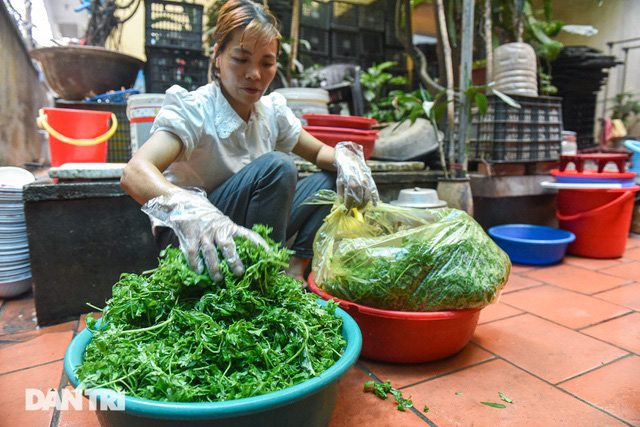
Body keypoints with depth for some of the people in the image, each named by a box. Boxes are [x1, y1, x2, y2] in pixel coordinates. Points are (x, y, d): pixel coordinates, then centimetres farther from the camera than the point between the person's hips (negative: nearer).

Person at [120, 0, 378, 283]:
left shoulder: (271, 111, -1)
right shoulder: (194, 111, -19)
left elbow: (319, 152, 10)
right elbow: (134, 174, -34)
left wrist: (344, 156, -15)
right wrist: (192, 211, -55)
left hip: (243, 232, 7)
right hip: (185, 237, -6)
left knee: (332, 178, -4)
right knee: (277, 166, -28)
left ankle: (294, 271, -11)